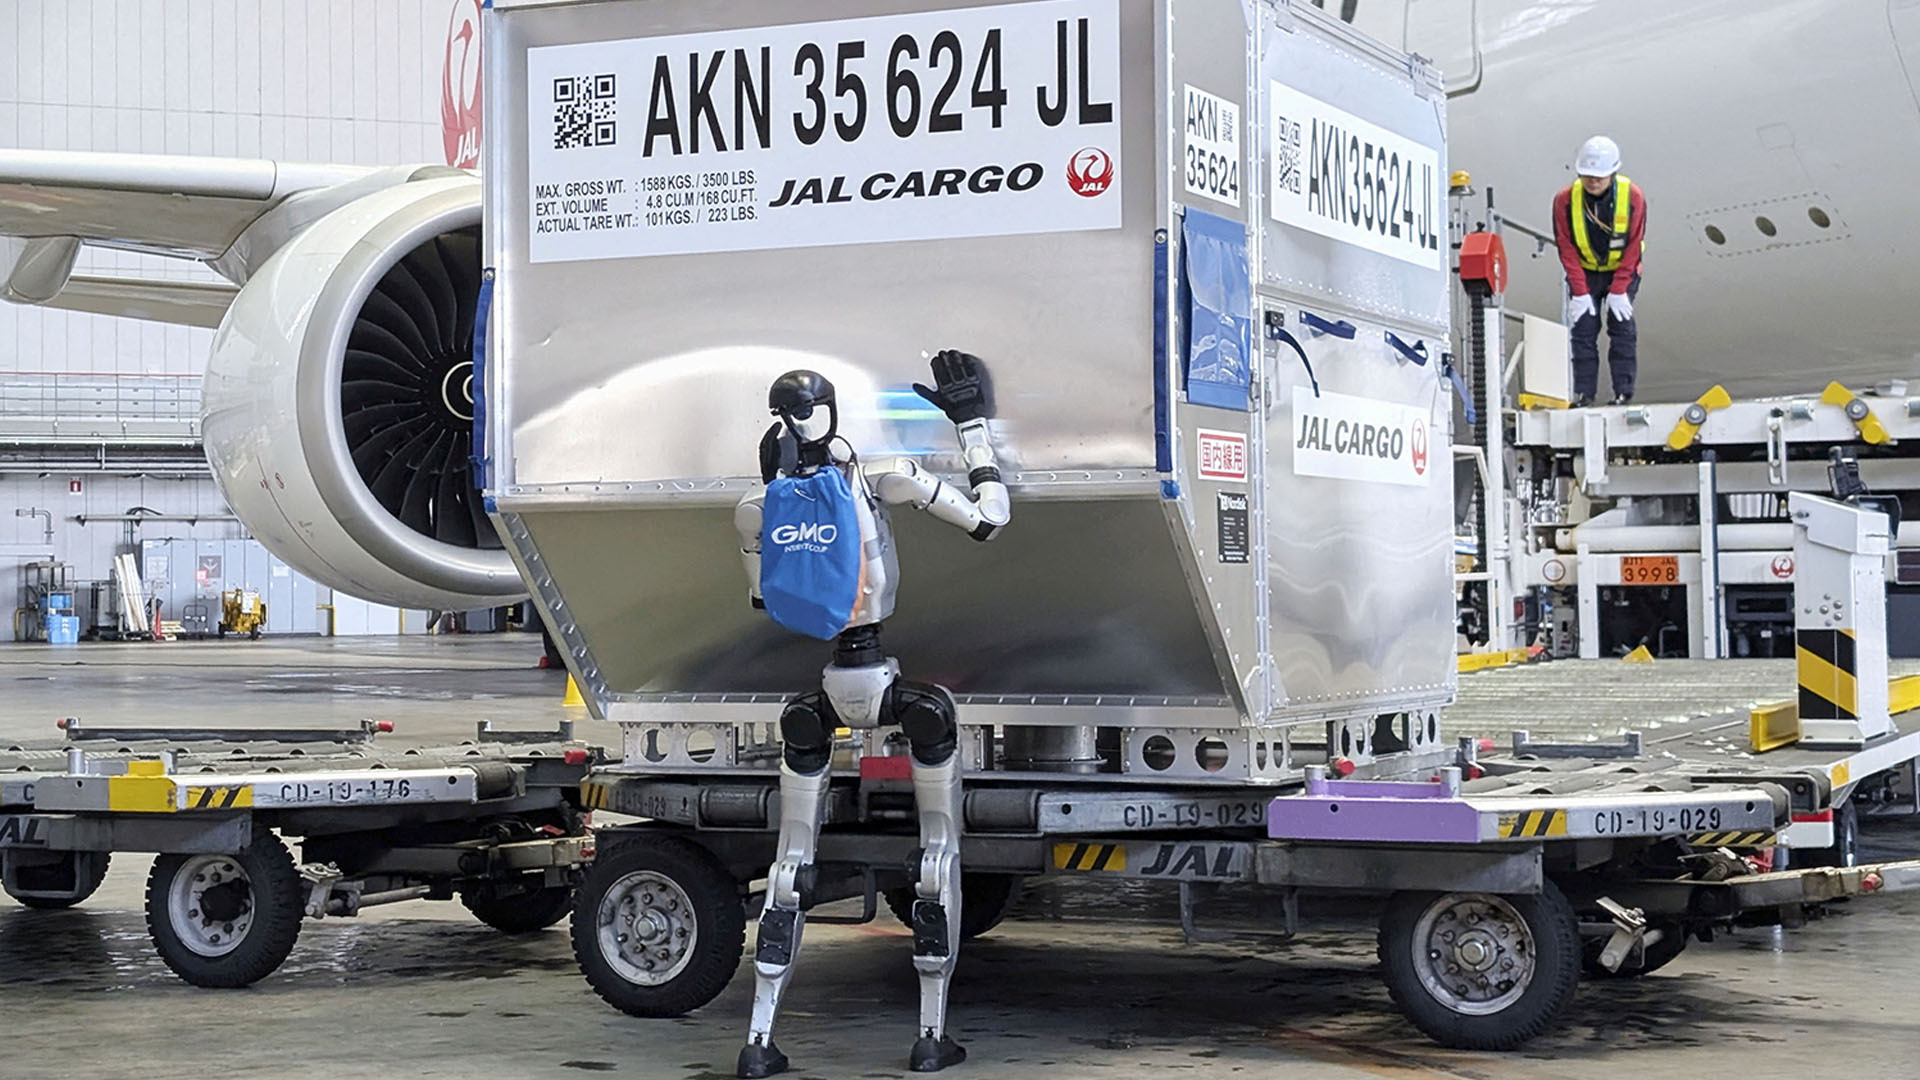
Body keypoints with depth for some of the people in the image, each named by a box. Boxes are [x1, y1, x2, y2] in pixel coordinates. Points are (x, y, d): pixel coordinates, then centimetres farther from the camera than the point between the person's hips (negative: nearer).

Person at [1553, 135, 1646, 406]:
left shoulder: (1633, 198, -19)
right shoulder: (1565, 200, -18)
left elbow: (1633, 247, -13)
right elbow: (1567, 248, -12)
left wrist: (1618, 291, -16)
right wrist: (1580, 292, -15)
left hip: (1622, 271, -1)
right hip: (1584, 273, 1)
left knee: (1622, 327, -5)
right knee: (1583, 328, -4)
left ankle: (1623, 392, 0)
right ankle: (1583, 392, 1)